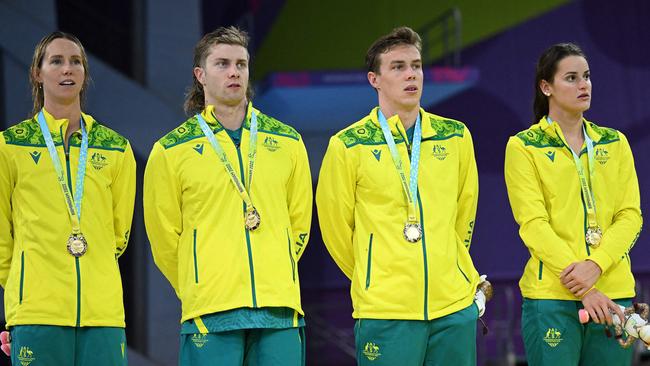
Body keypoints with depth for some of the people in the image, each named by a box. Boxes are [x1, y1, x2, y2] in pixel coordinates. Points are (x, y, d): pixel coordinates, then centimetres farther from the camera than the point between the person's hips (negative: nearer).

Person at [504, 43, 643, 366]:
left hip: (614, 291, 4)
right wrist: (585, 291, -16)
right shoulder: (524, 147, 1)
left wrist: (595, 265, -14)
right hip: (551, 295, -3)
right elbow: (533, 224, -8)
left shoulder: (615, 143, 13)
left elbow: (630, 215, 5)